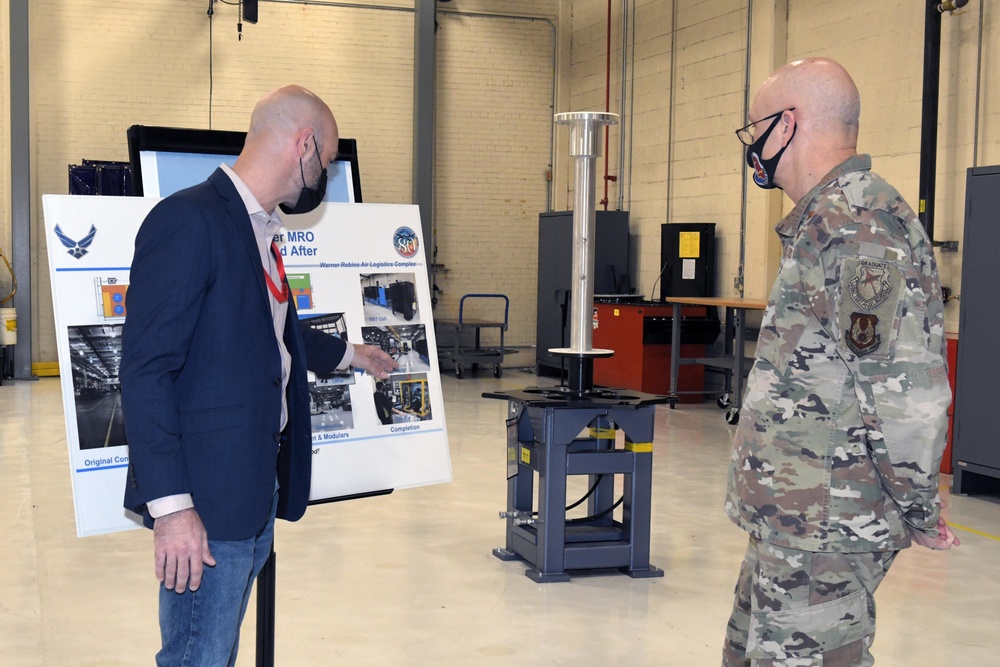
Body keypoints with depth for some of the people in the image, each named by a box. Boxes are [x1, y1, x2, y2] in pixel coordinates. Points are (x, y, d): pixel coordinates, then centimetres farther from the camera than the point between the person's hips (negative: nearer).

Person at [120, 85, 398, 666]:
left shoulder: (259, 228, 16)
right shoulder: (188, 221, -14)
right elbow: (147, 370, -19)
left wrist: (348, 353, 50)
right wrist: (171, 506, -22)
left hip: (258, 492, 9)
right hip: (206, 505, -9)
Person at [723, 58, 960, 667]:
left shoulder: (856, 224, -19)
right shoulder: (830, 219, 15)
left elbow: (908, 391, -24)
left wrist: (919, 511, -13)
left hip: (822, 526, -10)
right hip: (791, 521, 10)